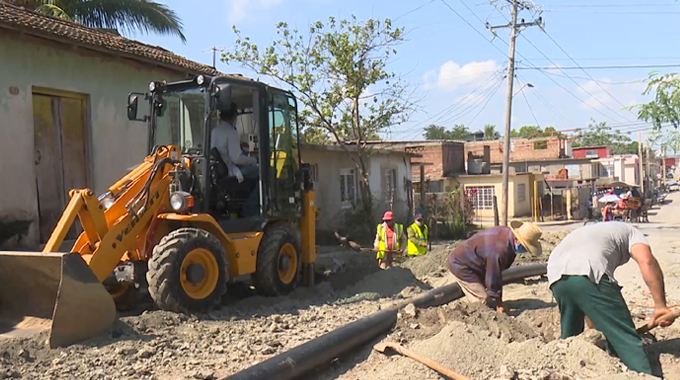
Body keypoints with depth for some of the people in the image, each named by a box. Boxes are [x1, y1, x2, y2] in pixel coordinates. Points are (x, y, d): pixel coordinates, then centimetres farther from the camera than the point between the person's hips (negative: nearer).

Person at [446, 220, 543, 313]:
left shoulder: (508, 233, -7)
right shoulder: (499, 250, -36)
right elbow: (493, 279, -25)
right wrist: (499, 305, -12)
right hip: (460, 265, -10)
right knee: (483, 302, -13)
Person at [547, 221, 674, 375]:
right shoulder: (631, 232, 28)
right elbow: (646, 261, 0)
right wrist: (660, 305, 0)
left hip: (556, 278, 6)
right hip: (589, 275, -6)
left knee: (570, 337, 28)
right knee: (626, 339, 3)